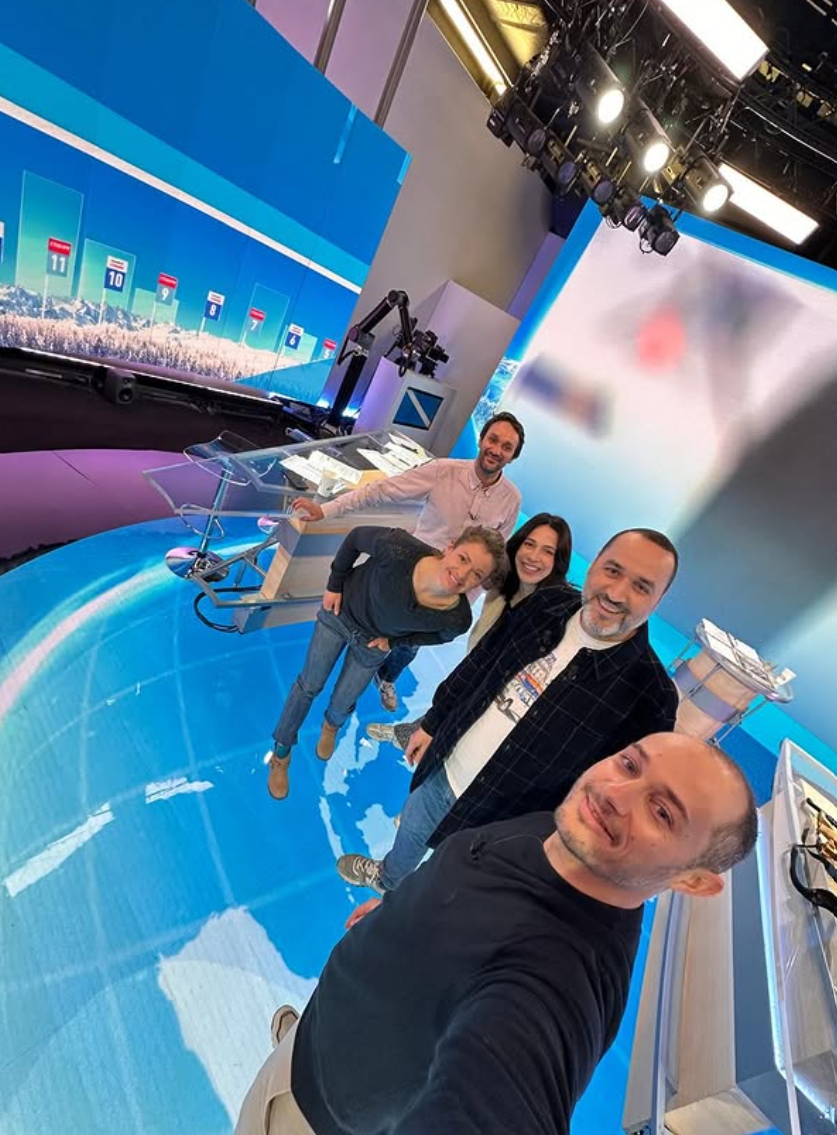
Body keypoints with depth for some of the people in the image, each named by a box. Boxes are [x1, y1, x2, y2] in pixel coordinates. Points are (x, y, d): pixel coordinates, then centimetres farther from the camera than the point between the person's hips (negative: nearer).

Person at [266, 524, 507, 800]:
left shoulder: (457, 619, -34)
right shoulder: (400, 549, -42)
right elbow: (356, 536, -20)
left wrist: (393, 640, -11)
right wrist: (335, 584, -13)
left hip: (372, 643, 1)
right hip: (340, 612, -1)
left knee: (342, 703, 19)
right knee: (309, 686, 14)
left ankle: (331, 725, 60)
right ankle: (281, 754, 42)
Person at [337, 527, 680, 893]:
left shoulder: (650, 696, -27)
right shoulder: (547, 604, -13)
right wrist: (431, 723, 9)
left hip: (496, 820, -4)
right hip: (442, 767, 5)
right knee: (411, 829, 33)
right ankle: (386, 875, 67)